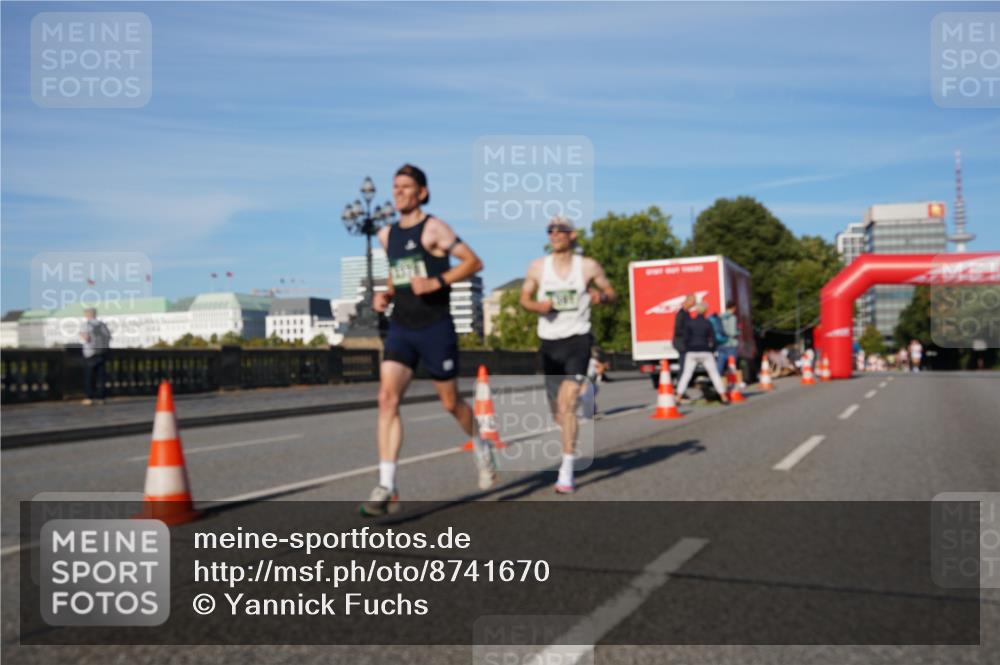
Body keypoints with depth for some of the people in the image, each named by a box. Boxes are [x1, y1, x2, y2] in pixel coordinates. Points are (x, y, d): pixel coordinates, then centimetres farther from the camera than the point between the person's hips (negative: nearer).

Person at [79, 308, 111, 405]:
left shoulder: (87, 324, -8)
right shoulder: (102, 324, 6)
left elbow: (87, 338, -16)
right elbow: (108, 336, 3)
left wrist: (82, 336, 4)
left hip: (91, 353, -4)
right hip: (102, 352, 4)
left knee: (89, 376, 2)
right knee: (101, 376, 6)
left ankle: (90, 398, 0)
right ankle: (100, 397, 7)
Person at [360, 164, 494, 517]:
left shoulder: (433, 228, -7)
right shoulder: (386, 235, 12)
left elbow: (474, 262, -11)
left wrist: (438, 282, -21)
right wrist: (386, 294, 6)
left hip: (435, 327, -5)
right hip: (400, 328, 5)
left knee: (450, 402, 8)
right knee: (387, 399, -13)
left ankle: (481, 448, 40)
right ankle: (386, 487, -14)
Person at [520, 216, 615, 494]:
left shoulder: (588, 267, 0)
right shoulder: (537, 267, 5)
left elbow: (611, 293, 9)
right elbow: (524, 298, 13)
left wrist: (601, 296, -14)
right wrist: (537, 306, -10)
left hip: (577, 339, -3)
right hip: (549, 343, 3)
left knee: (567, 403, -18)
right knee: (557, 409, 12)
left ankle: (567, 472, -15)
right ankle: (569, 447, 44)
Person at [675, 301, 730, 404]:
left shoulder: (689, 322, -2)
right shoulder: (708, 323, -2)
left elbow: (686, 338, -4)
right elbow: (713, 339, -2)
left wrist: (687, 350, 9)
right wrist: (711, 350, 14)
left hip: (691, 353, 1)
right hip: (705, 352, -1)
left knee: (686, 375, 6)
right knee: (714, 374, 7)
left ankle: (678, 398, -1)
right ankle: (724, 397, 6)